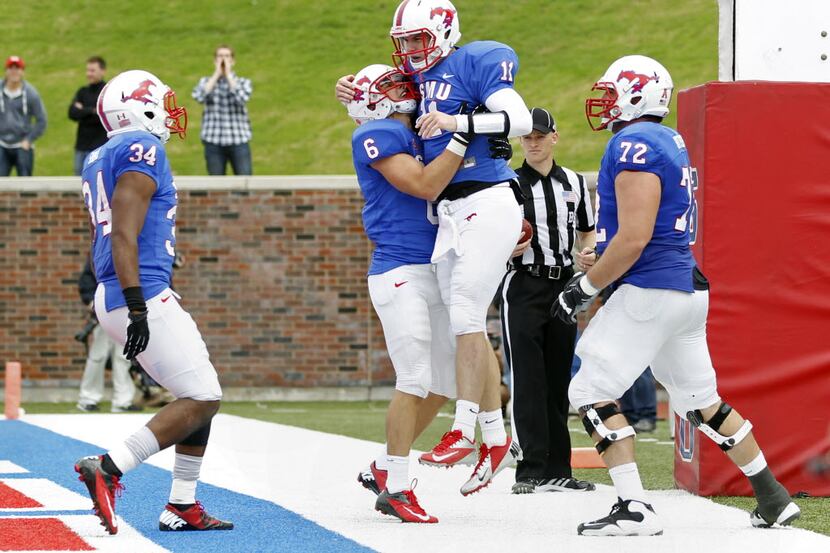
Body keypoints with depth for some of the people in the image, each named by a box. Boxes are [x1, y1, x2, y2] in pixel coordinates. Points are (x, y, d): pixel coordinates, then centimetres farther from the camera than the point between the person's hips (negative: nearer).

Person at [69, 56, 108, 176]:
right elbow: (72, 113, -1)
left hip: (100, 147, -6)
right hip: (81, 147, 6)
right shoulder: (82, 92, 14)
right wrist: (92, 111, -11)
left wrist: (82, 111, -4)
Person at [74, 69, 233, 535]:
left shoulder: (100, 160, 18)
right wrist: (137, 309, -23)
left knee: (201, 393, 14)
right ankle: (109, 469, -14)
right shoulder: (141, 150, -11)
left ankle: (183, 506, 12)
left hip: (114, 298, 10)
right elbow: (124, 236, -19)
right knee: (201, 400, -7)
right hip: (144, 295, -10)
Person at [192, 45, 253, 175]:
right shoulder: (206, 82, 9)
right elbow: (198, 96, -13)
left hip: (239, 141, -1)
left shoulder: (243, 82, 7)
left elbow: (242, 97, -16)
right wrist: (217, 74, -8)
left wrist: (228, 74, -9)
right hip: (214, 142, 1)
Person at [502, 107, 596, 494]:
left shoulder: (575, 183, 12)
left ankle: (557, 470, 12)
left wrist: (589, 251, -2)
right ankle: (532, 470, -9)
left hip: (563, 285, 4)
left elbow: (588, 231, 19)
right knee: (528, 380, -9)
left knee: (558, 380, 8)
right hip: (522, 287, -4)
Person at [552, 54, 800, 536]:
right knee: (702, 402, 18)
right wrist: (594, 277, 22)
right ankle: (774, 499, 21)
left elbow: (633, 238, -21)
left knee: (591, 393, -6)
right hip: (688, 287, 10)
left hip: (650, 291, -10)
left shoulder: (634, 145, -14)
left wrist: (585, 288, -13)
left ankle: (634, 509, -12)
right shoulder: (672, 144, 16)